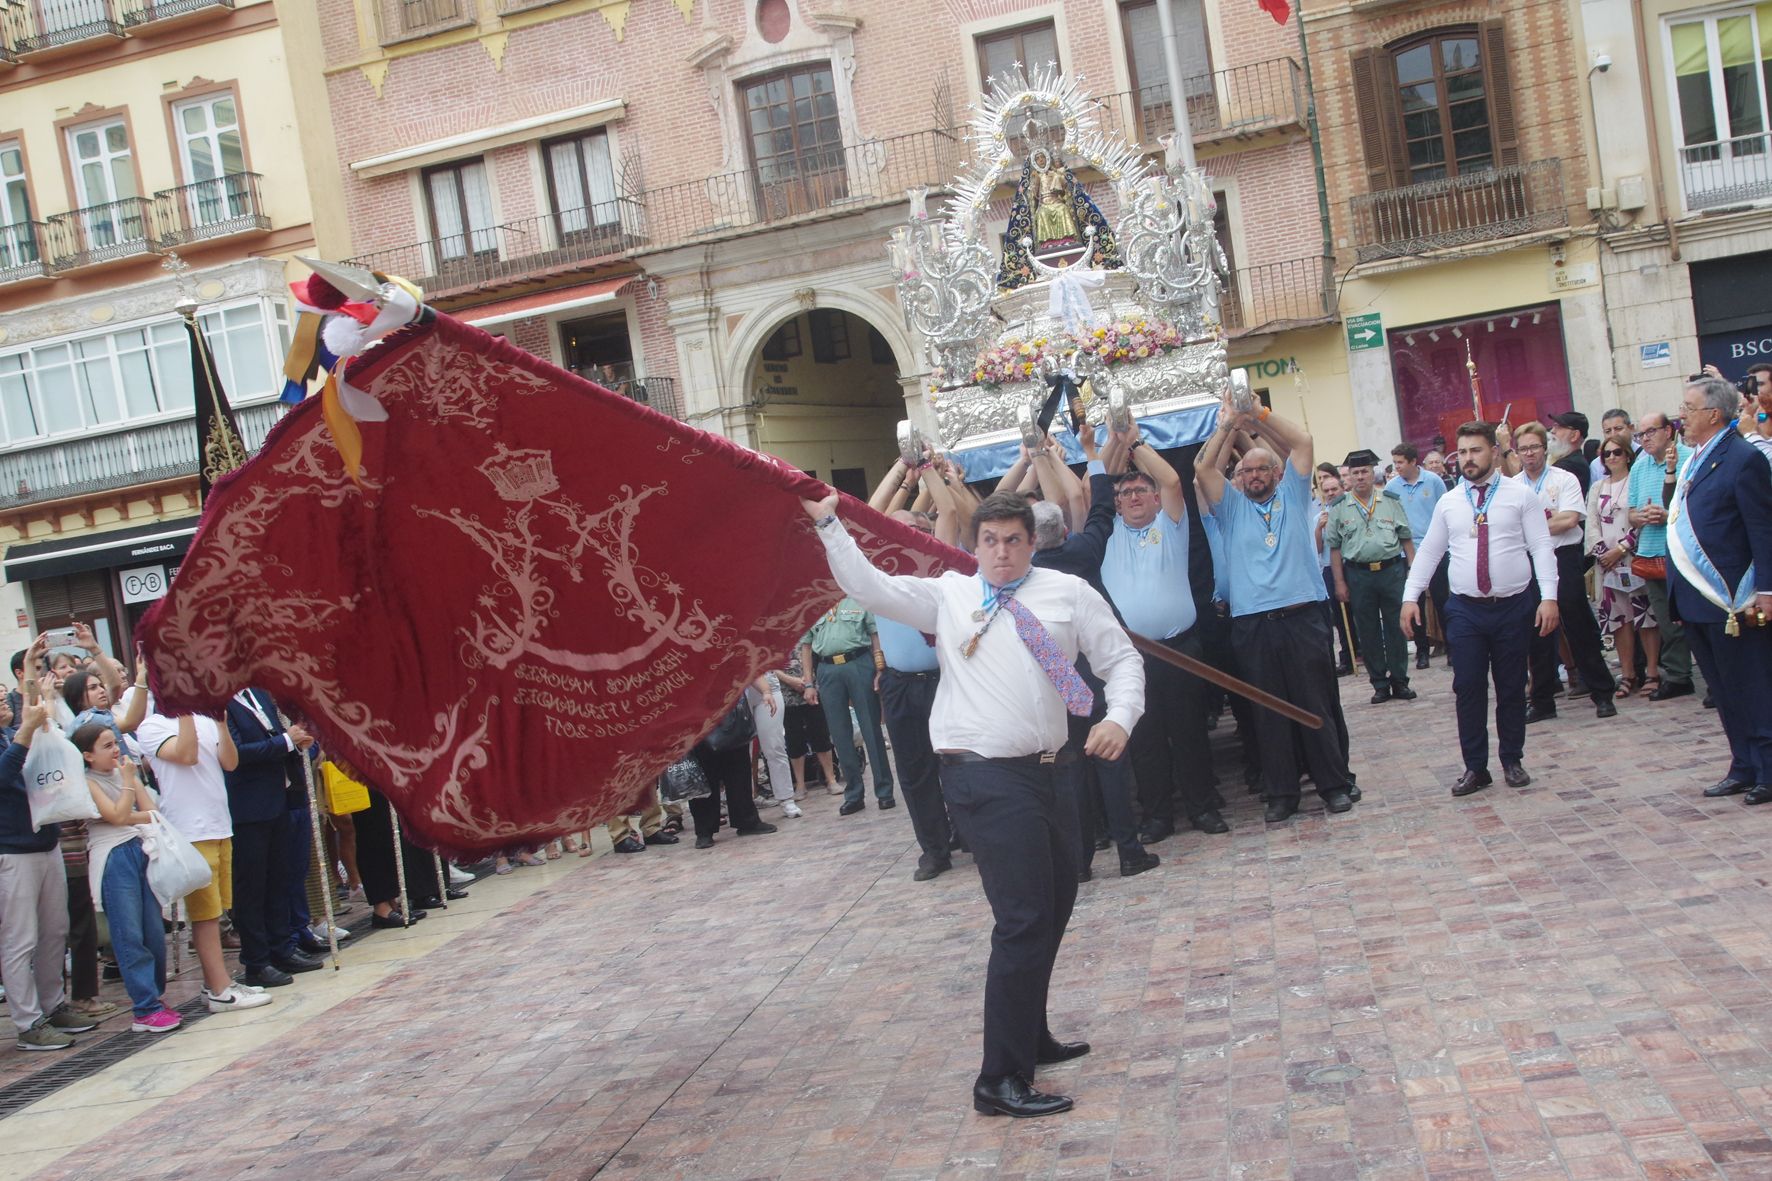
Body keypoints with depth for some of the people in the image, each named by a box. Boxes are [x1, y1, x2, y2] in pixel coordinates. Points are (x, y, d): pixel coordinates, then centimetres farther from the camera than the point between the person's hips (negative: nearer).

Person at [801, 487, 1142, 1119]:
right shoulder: (946, 595, 5)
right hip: (986, 777, -5)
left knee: (1055, 906, 19)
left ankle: (1031, 1038, 39)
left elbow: (1122, 658, 9)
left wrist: (1120, 717, -8)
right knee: (1024, 919, -10)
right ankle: (1000, 1082, -1)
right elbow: (870, 587, -2)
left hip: (1053, 770, 5)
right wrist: (827, 524, -8)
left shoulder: (1069, 592, 8)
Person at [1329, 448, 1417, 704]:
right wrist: (1339, 582, -1)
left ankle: (1400, 681, 15)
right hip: (1358, 574, 0)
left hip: (1392, 570, 0)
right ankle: (1380, 685, 15)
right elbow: (1334, 547, 3)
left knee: (1396, 627, 5)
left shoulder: (1391, 500, 5)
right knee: (1368, 632, 5)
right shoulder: (1339, 506, 3)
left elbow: (1406, 539, 6)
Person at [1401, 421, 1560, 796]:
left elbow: (1542, 547, -4)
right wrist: (1410, 596, 1)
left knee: (1512, 688, 9)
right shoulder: (1448, 503, 7)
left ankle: (1512, 761, 23)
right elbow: (1428, 552, 10)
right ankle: (1475, 767, 10)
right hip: (1465, 610, 2)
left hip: (1513, 607, -2)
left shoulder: (1521, 495, -1)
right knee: (1468, 689, 0)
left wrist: (1549, 597, -14)